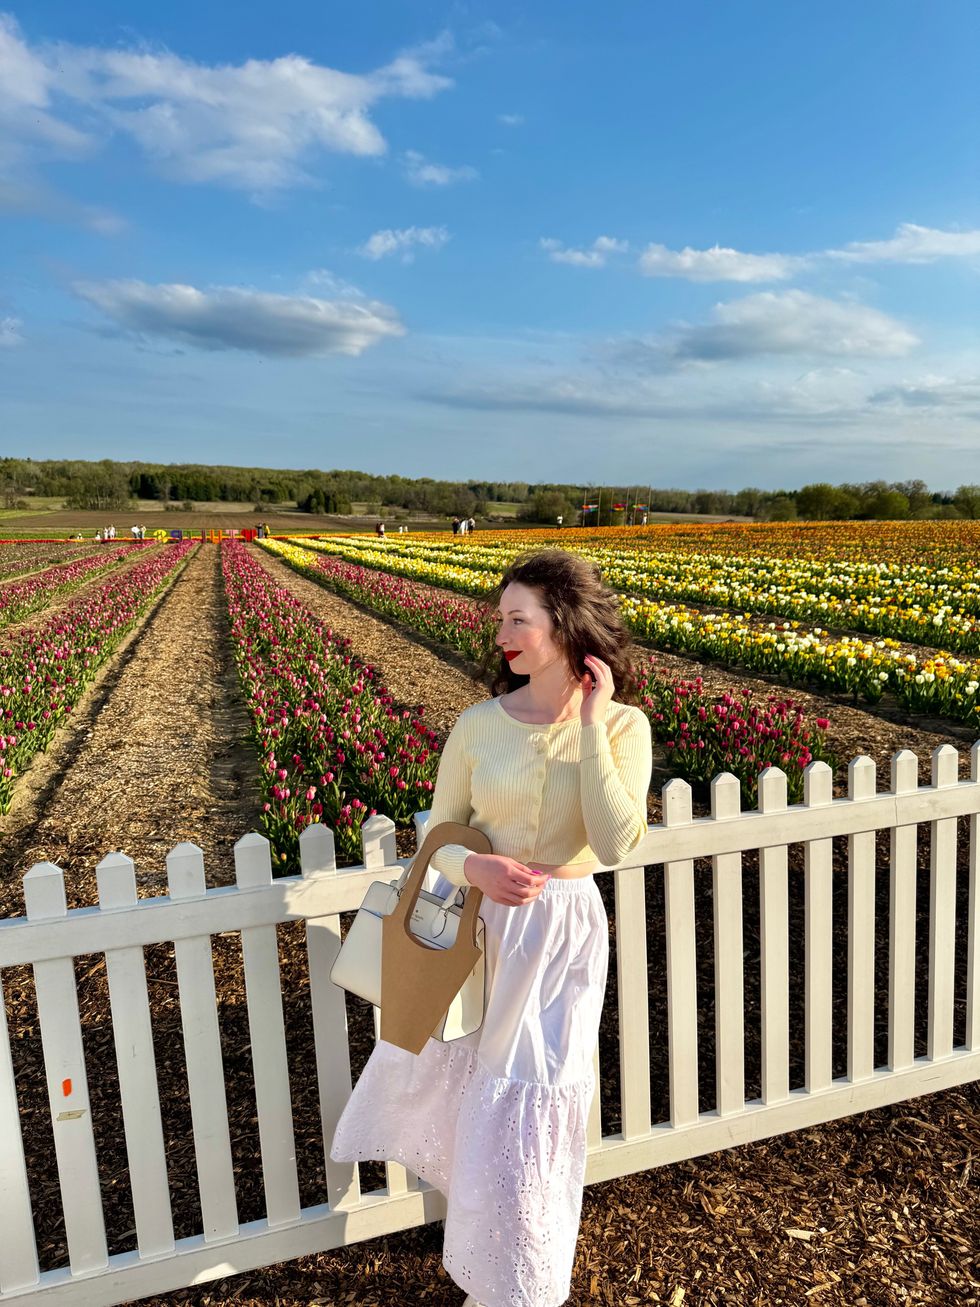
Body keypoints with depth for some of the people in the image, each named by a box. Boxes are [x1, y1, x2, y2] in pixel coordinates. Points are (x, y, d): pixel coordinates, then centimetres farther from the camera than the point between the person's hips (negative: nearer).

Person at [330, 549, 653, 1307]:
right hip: (474, 924, 3)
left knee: (531, 1109, 9)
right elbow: (439, 836, 0)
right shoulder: (477, 725, -7)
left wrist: (589, 726, -23)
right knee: (440, 1072, 18)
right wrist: (476, 869, -23)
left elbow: (617, 847, -22)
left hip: (560, 938, -2)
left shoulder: (623, 726, -11)